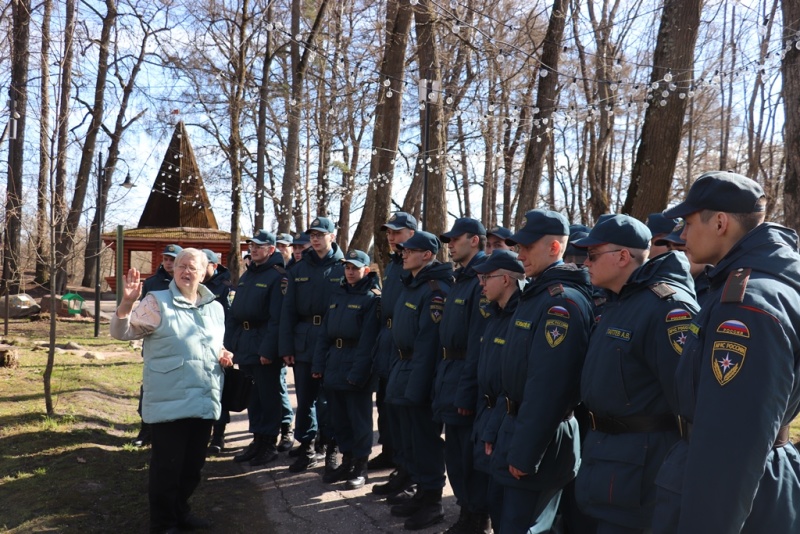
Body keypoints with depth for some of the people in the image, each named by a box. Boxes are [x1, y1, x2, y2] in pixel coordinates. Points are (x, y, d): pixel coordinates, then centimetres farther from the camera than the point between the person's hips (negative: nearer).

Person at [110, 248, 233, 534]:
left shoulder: (215, 307, 12)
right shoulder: (157, 301, -4)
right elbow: (122, 332, -11)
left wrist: (224, 354, 2)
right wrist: (126, 303, -29)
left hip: (204, 402, 6)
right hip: (170, 403, -6)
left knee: (193, 465, 18)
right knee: (166, 465, 2)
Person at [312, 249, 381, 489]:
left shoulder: (371, 298, -7)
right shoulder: (338, 295, 14)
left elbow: (367, 341, -14)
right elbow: (324, 333, 14)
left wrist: (357, 373, -20)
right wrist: (319, 365, 6)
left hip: (357, 367, -7)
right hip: (334, 366, 7)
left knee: (359, 419, 3)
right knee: (339, 417, 14)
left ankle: (360, 468, 14)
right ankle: (346, 461, 27)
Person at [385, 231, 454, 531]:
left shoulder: (435, 290, -17)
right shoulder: (410, 285, 11)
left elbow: (428, 340, -22)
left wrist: (416, 385, -24)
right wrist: (399, 371, 15)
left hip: (420, 373, -9)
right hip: (402, 367, 9)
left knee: (424, 440, 1)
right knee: (407, 437, 17)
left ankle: (433, 502, 15)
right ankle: (421, 492, 31)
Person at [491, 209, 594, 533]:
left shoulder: (563, 301, -21)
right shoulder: (536, 293, 10)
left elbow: (547, 386, -25)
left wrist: (524, 454, -22)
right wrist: (509, 432, 17)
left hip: (538, 439, -10)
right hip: (518, 423, 10)